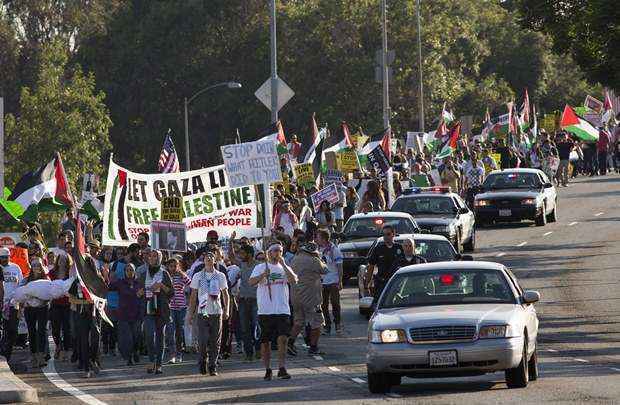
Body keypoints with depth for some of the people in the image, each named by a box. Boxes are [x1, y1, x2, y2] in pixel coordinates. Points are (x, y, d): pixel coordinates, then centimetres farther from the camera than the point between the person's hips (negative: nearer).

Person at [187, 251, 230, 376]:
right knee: (203, 340, -9)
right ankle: (202, 361, 13)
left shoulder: (220, 276, 8)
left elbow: (225, 294, 12)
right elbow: (193, 296, 10)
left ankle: (213, 366, 8)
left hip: (217, 312, 1)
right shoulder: (198, 276, 7)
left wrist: (226, 310, 0)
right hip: (202, 312, -1)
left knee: (215, 341, 0)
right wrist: (191, 313, 5)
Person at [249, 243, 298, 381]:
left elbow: (294, 281, -5)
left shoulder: (285, 268, 13)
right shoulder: (260, 268, 7)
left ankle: (282, 369, -9)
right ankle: (267, 370, 14)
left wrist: (283, 265, -11)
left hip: (282, 310, 1)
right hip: (265, 311, -1)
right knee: (265, 342, 4)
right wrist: (263, 275, -24)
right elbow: (251, 282, -7)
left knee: (283, 338, -11)